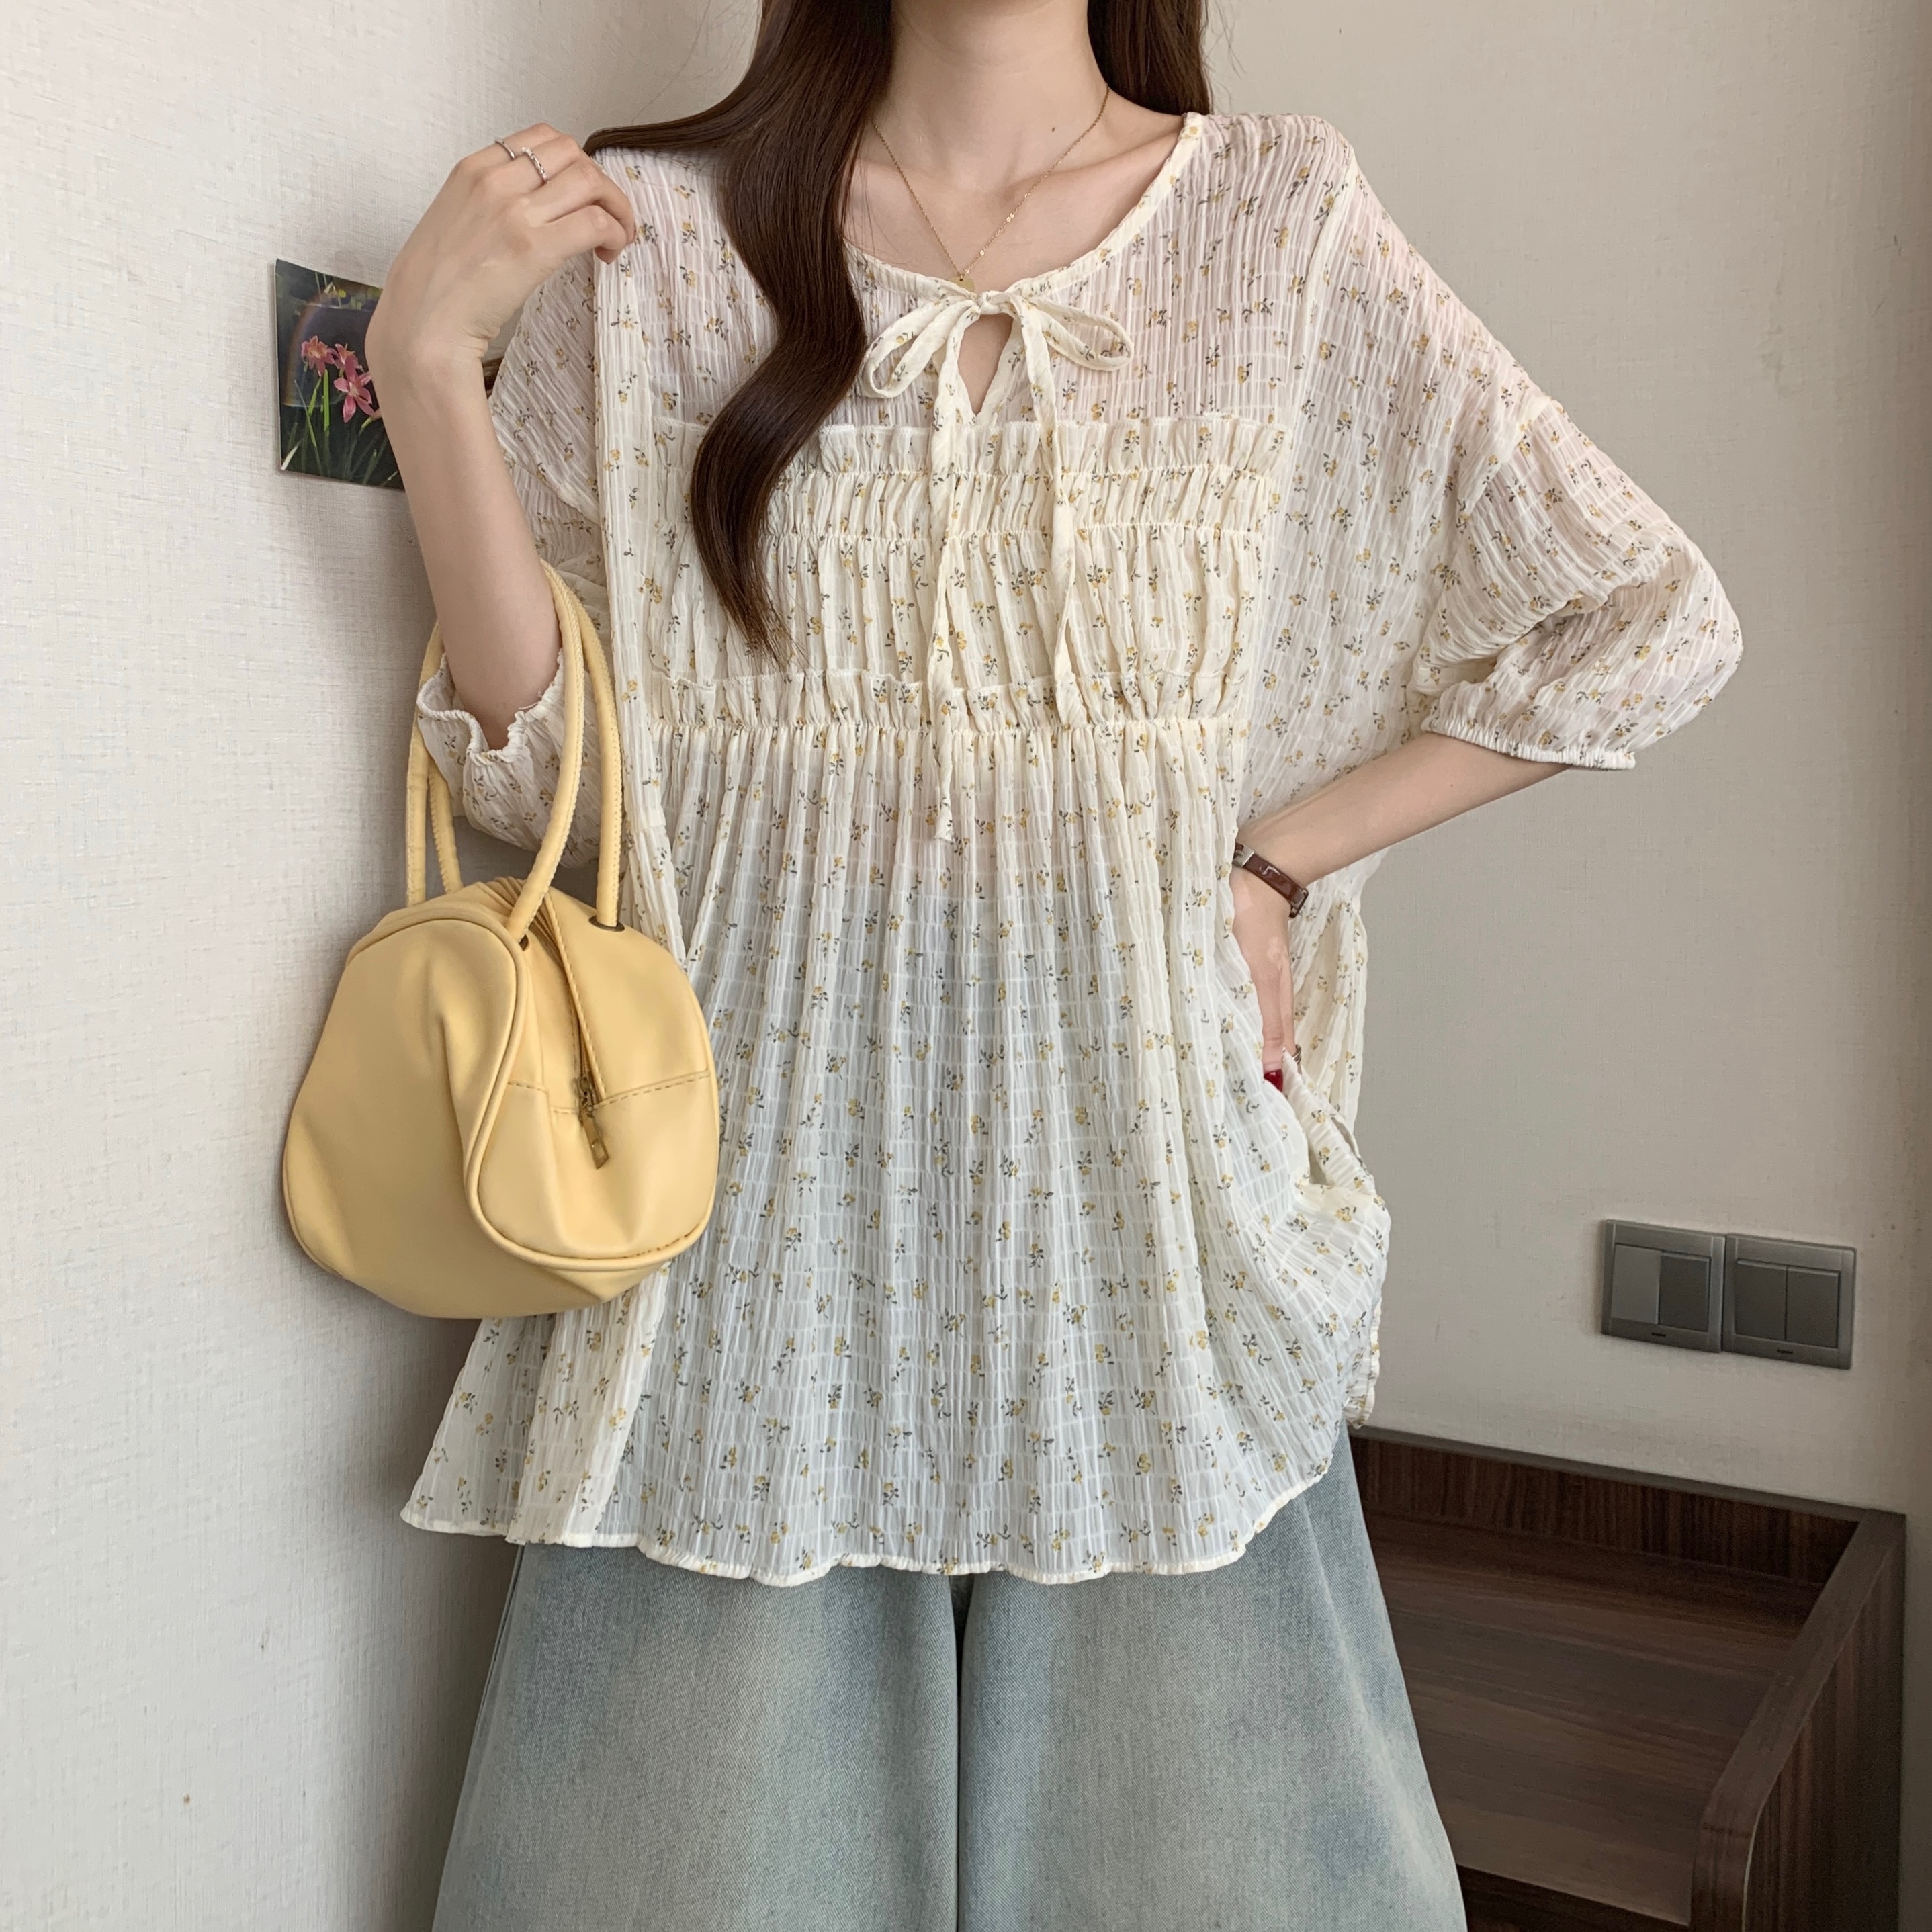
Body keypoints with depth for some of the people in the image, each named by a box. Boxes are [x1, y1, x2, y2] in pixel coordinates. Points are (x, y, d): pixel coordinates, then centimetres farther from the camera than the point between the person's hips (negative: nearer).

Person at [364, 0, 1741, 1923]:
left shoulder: (1282, 224, 3)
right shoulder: (654, 236, 3)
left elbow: (1652, 621, 4)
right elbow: (545, 757, 0)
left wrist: (1272, 858, -2)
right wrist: (425, 359, -9)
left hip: (1129, 1118, 1)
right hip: (776, 1149, 0)